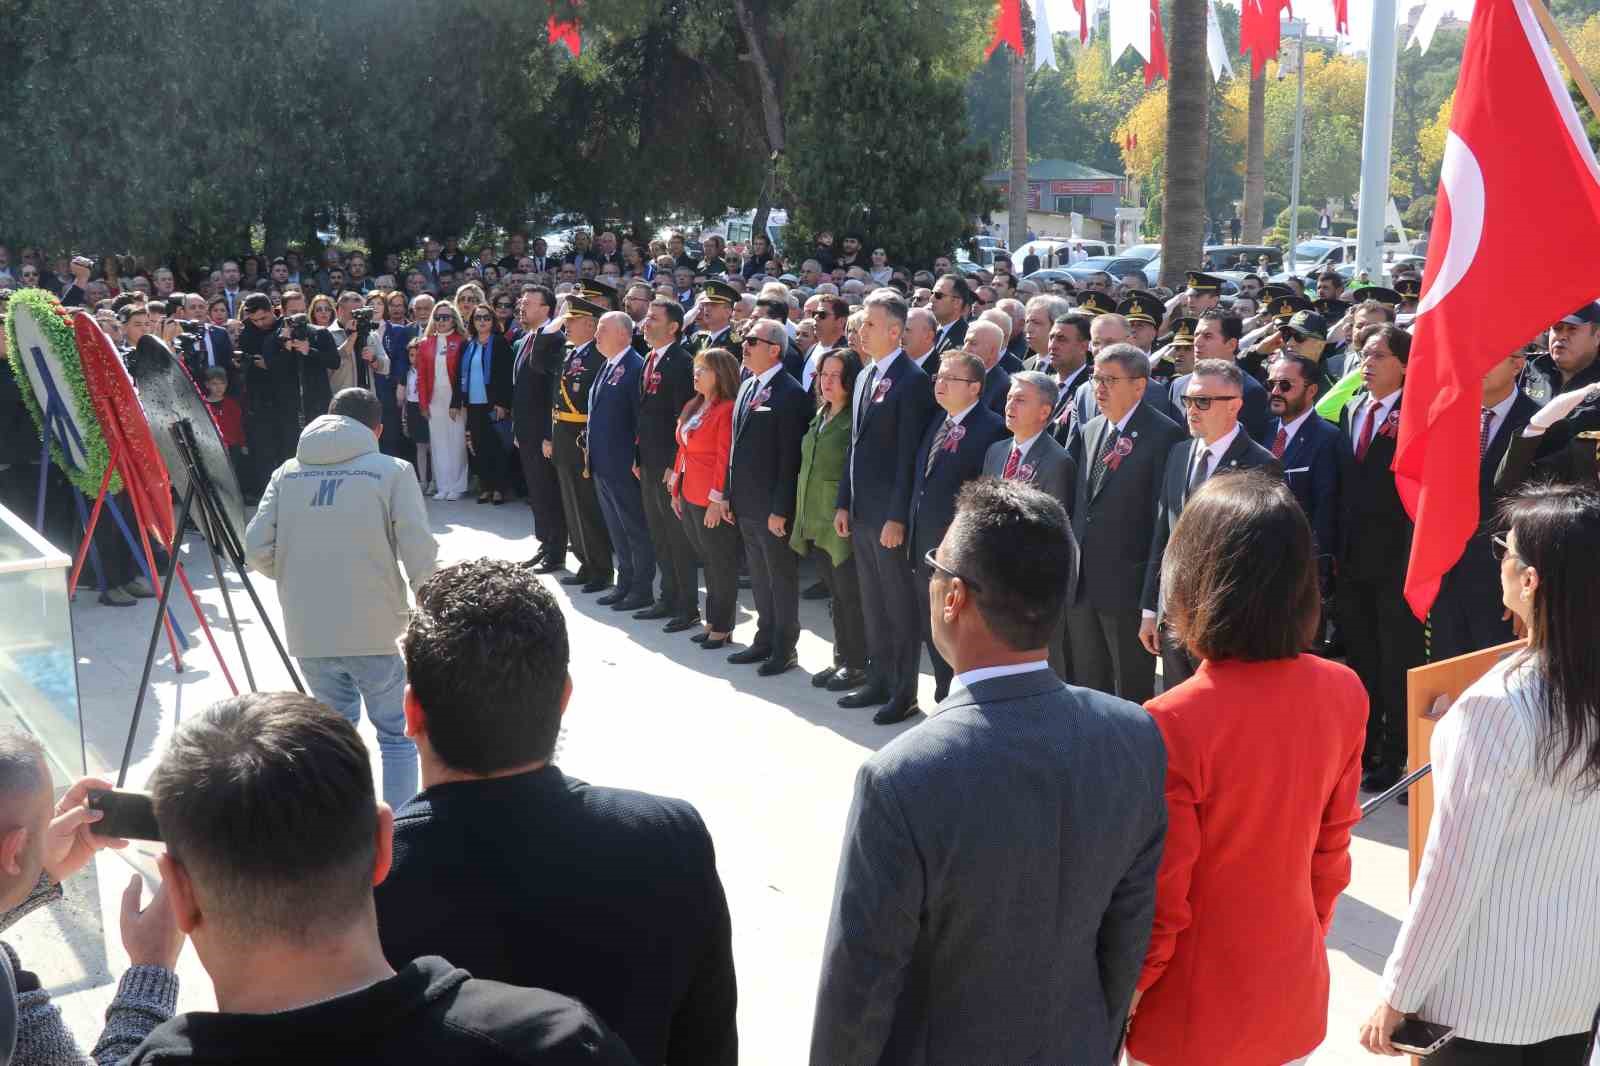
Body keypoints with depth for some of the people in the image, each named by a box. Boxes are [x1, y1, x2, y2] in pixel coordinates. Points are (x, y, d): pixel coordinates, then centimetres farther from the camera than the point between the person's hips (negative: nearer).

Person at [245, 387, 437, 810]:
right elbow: (419, 553, -10)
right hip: (375, 632, -3)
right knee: (398, 731, 13)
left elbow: (257, 549, 0)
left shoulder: (288, 472, 4)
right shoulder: (392, 471, -5)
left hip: (308, 633, 4)